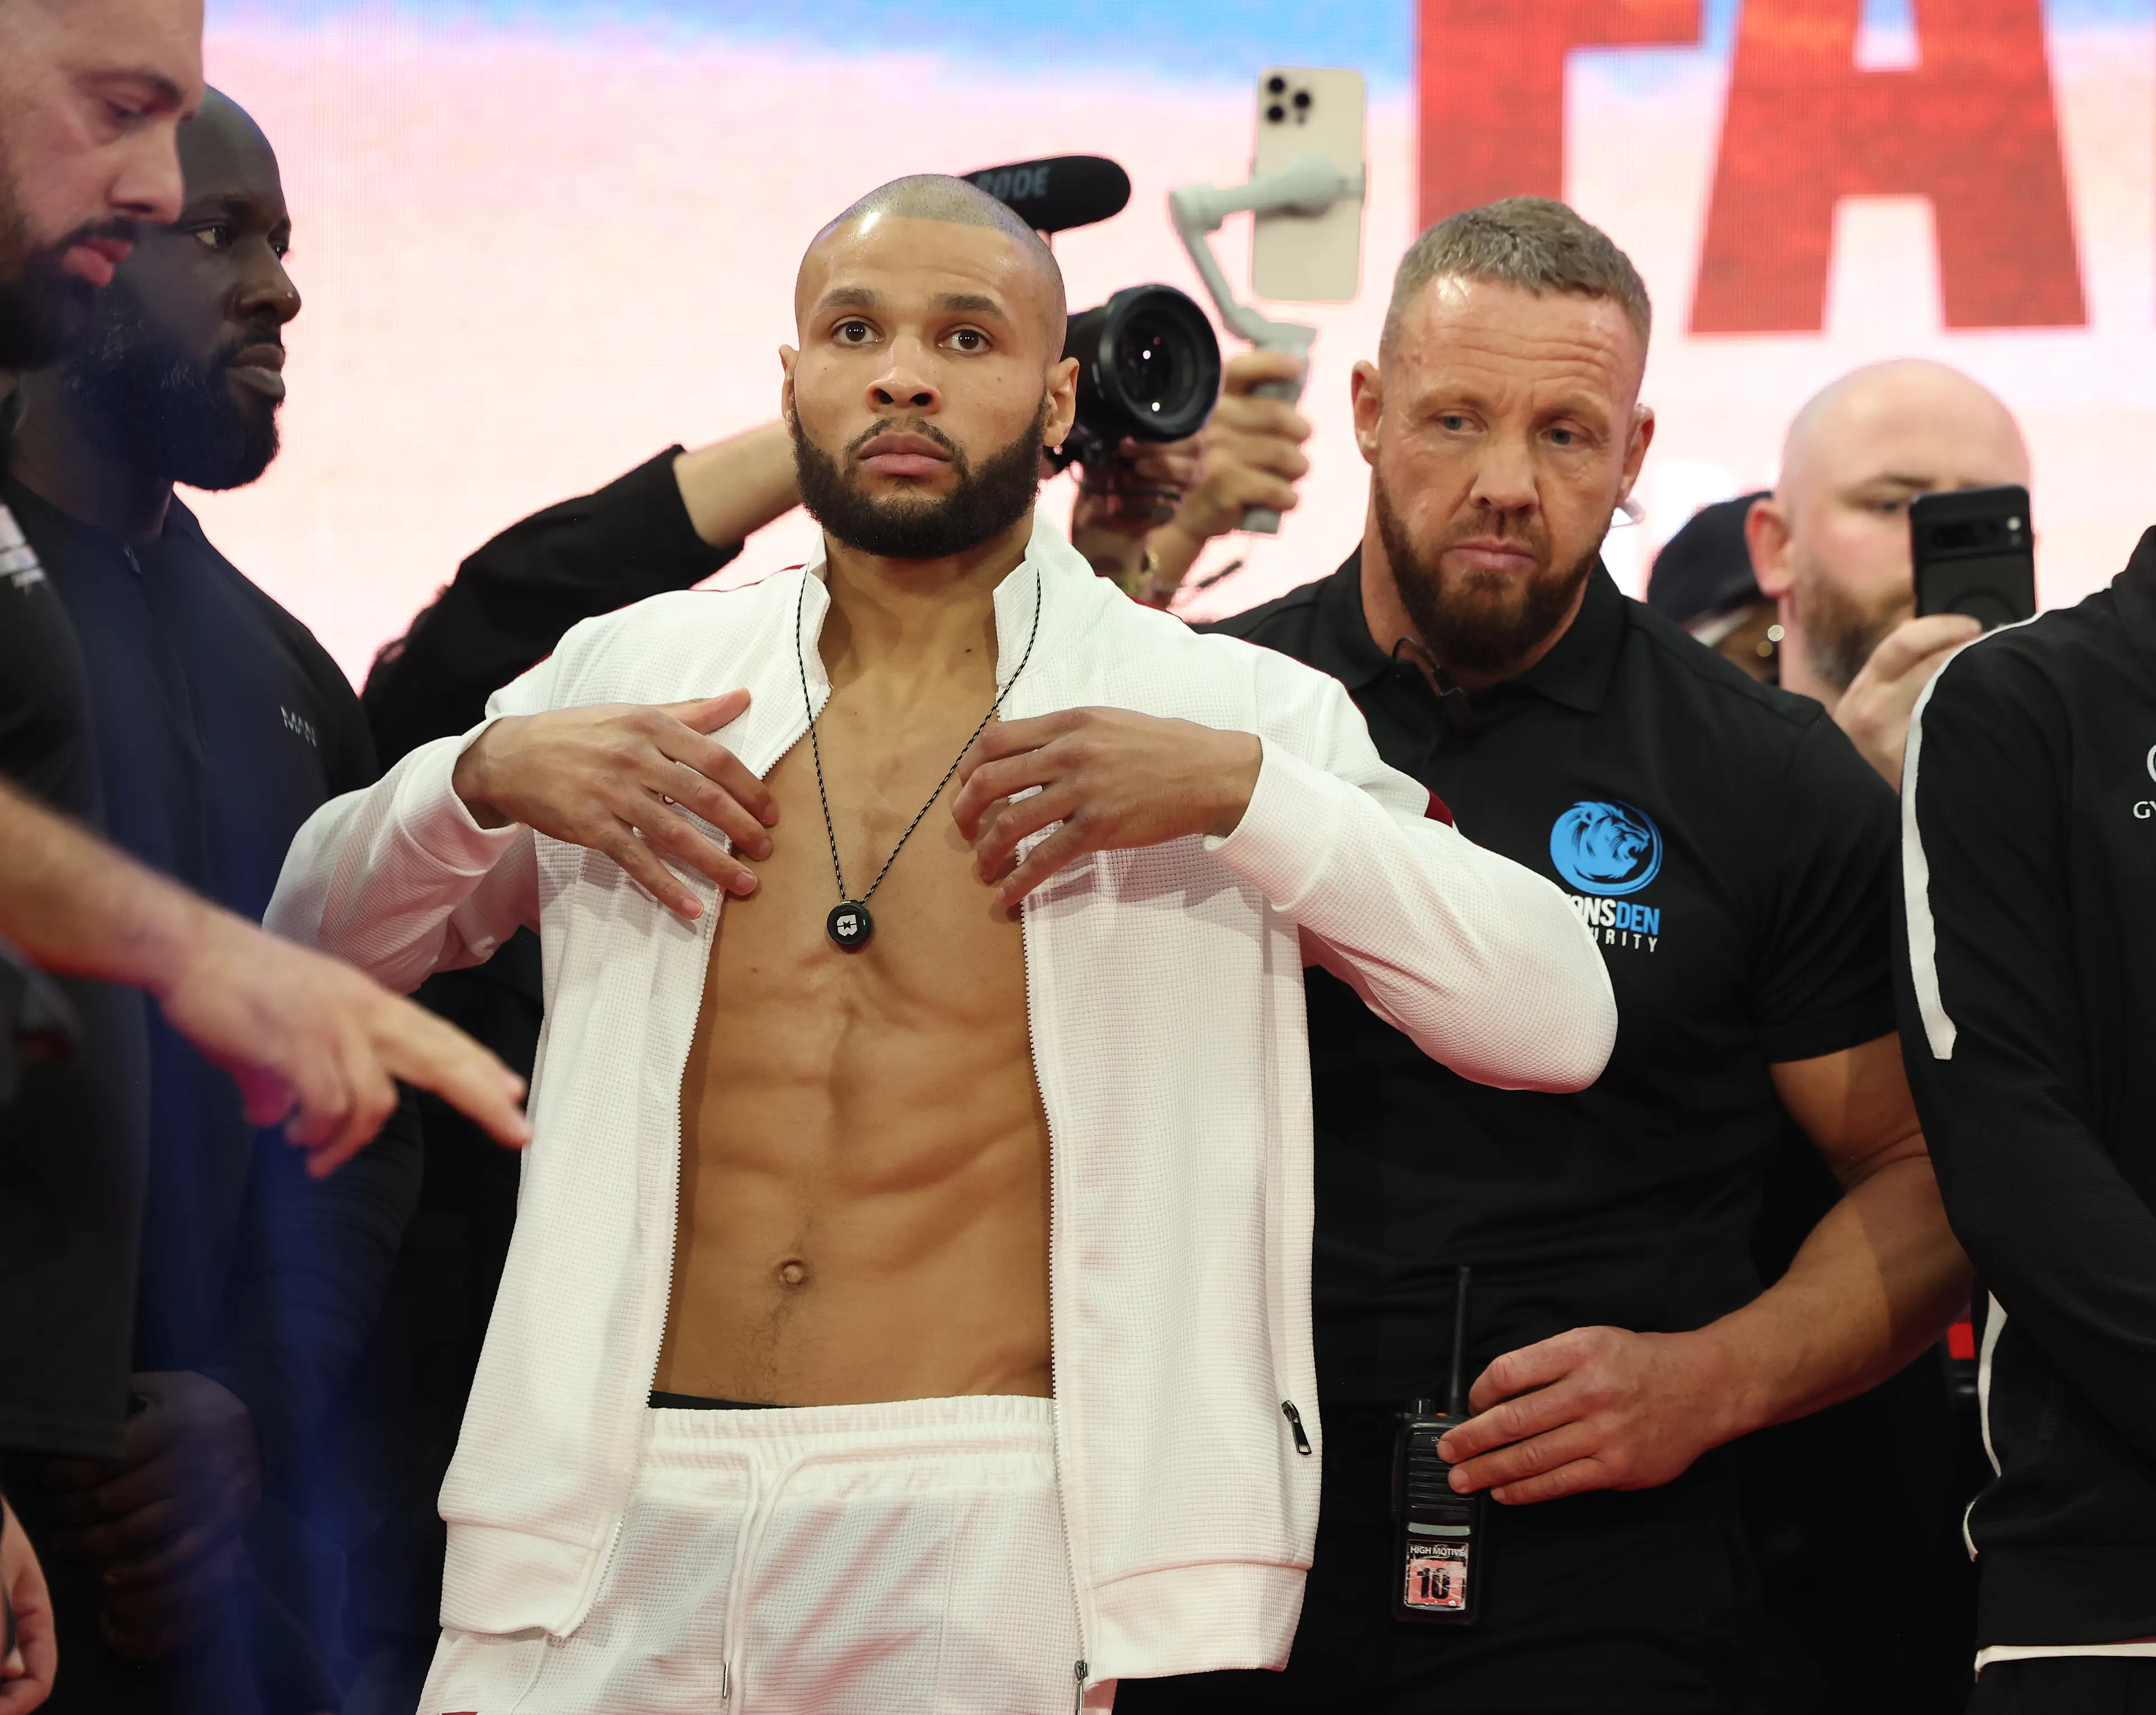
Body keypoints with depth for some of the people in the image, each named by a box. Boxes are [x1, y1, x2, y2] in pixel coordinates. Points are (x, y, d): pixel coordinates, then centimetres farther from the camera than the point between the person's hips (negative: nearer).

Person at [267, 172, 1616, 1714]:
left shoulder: (1231, 713, 4)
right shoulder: (628, 678, 11)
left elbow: (1560, 1023, -4)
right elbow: (313, 946, 20)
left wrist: (1245, 789, -13)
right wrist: (480, 777, 0)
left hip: (997, 1538, -2)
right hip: (628, 1517, 2)